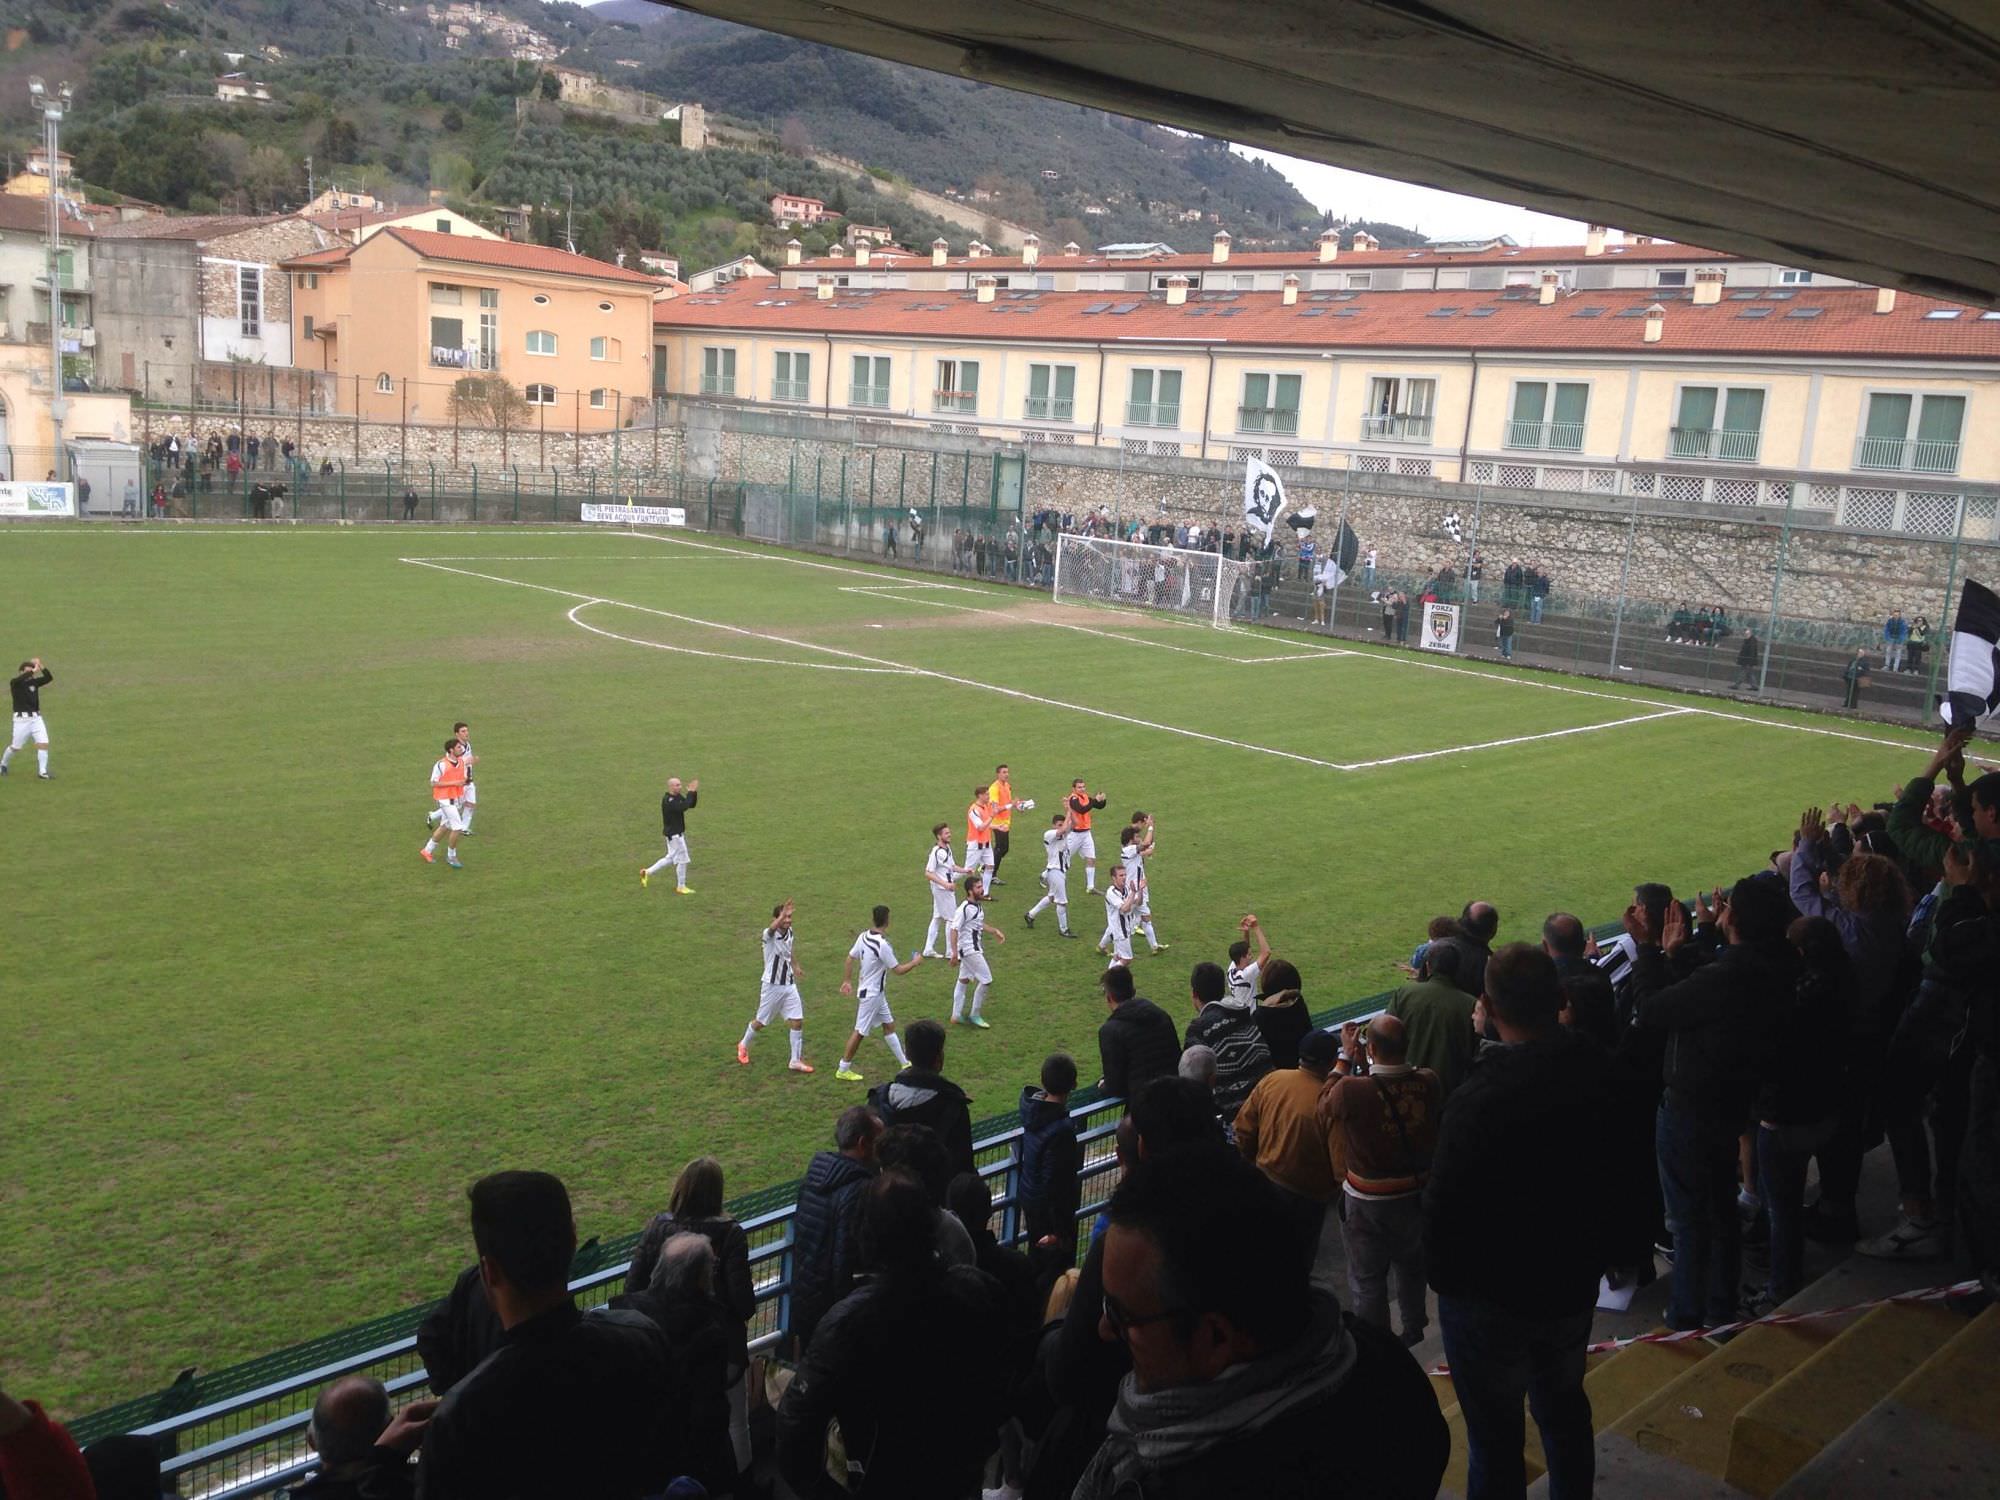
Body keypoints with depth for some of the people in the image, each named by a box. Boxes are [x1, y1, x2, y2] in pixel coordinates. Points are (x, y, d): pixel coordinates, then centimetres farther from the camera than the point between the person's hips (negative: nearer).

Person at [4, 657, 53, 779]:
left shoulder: (34, 682, 9)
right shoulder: (14, 683, -4)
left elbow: (49, 678, -4)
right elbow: (20, 679, -28)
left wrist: (40, 666, -14)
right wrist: (33, 670, -28)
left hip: (36, 718, 4)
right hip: (21, 719, -4)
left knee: (43, 743, -9)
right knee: (15, 746, 5)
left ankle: (42, 771, -4)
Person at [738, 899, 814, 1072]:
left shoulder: (789, 932, 2)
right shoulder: (770, 934, -20)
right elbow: (772, 928, -47)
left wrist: (795, 965, 22)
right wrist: (782, 915, -64)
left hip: (789, 985, 5)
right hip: (772, 985, -5)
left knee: (797, 1021, -2)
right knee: (761, 1022, 11)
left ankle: (796, 1061, 8)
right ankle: (743, 1046, 38)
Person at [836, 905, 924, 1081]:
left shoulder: (864, 937, -3)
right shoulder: (882, 945, -27)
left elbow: (849, 959, 4)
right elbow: (898, 970, -19)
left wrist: (847, 981, 15)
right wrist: (915, 962, -2)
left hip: (877, 993, 9)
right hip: (870, 994, -9)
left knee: (889, 1025, 16)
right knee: (860, 1032, 2)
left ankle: (905, 1063, 25)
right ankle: (843, 1070, 12)